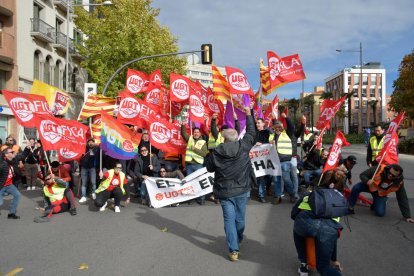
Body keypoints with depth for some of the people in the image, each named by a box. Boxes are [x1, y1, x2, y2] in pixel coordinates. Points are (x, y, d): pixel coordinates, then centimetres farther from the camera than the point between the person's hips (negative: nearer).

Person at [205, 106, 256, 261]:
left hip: (224, 191, -1)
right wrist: (248, 115, 13)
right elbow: (251, 132, 4)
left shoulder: (216, 153, -10)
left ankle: (233, 250, -3)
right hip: (242, 190, 1)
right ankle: (237, 241, 38)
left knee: (229, 219, 3)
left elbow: (210, 168, 5)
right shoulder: (243, 146, -10)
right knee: (240, 218, 17)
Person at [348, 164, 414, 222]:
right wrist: (367, 181, -43)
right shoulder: (378, 169, -32)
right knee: (356, 188, -32)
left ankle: (375, 205, 22)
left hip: (381, 194, 1)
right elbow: (362, 175, -20)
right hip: (369, 186, -1)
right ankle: (350, 207, -11)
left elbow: (402, 199, -15)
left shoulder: (399, 183, -24)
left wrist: (407, 216, -13)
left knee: (380, 213, -15)